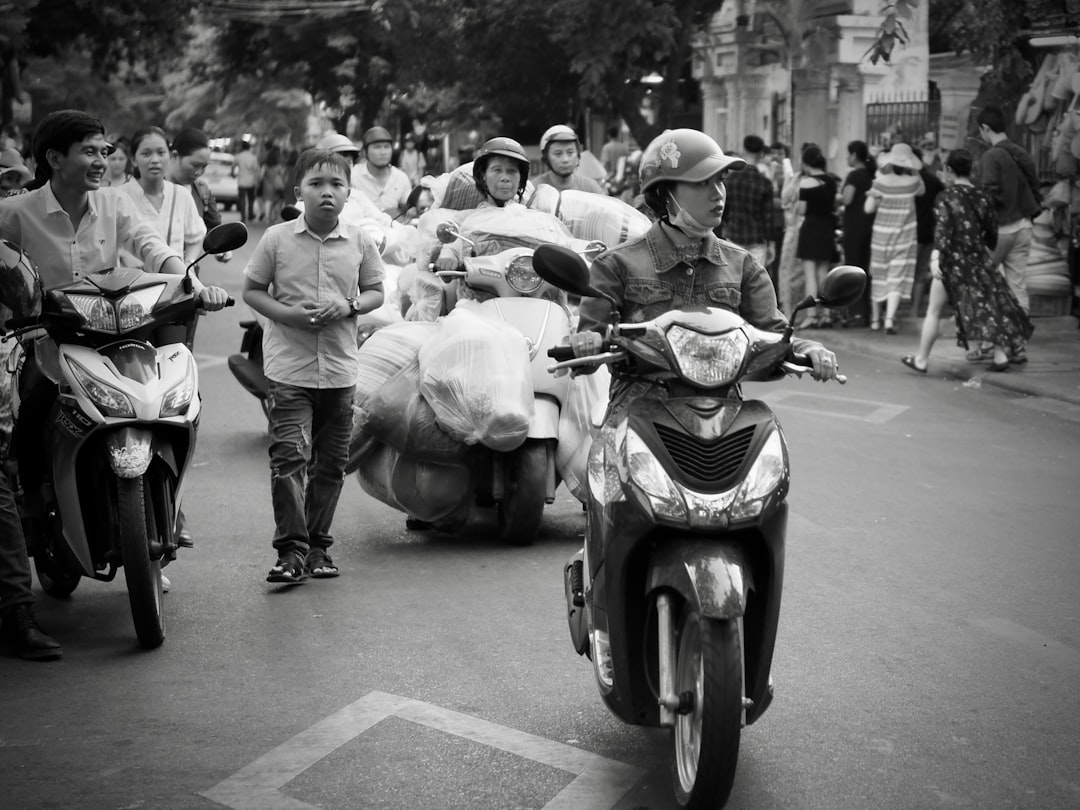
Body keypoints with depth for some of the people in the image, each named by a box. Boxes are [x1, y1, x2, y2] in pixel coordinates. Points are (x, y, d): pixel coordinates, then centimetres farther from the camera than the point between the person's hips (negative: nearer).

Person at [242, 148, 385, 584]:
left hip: (340, 367, 3)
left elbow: (376, 292, 12)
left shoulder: (360, 242, 3)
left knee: (331, 462, 10)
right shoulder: (277, 238, -3)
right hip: (289, 365, -3)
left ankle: (317, 543, 23)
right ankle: (291, 548, -8)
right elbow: (252, 290, 4)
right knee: (290, 455, -13)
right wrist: (288, 314, -13)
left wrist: (348, 306, -10)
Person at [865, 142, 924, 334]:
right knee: (897, 278, -2)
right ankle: (890, 318, -18)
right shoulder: (913, 182, -6)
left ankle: (875, 319, 23)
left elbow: (868, 208, -10)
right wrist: (913, 173, 10)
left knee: (878, 275, 14)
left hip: (881, 234, 0)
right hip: (904, 236, 0)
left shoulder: (882, 181, -11)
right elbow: (922, 190, 17)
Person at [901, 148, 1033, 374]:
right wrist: (986, 250, 27)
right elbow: (992, 231, 10)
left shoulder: (946, 197, -7)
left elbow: (943, 228, -19)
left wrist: (936, 256, -25)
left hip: (952, 260, -4)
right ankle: (1000, 353, 3)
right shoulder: (981, 198, 6)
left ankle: (921, 359, 10)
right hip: (978, 259, 4)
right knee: (988, 305, 11)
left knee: (933, 312, 4)